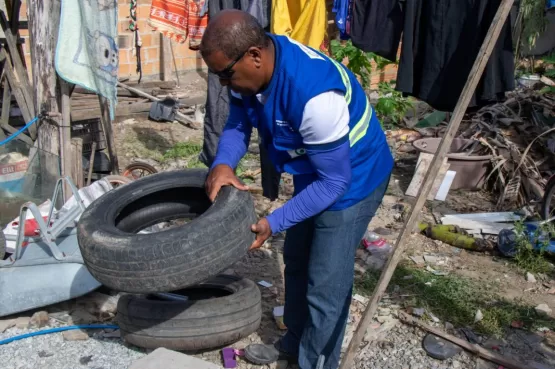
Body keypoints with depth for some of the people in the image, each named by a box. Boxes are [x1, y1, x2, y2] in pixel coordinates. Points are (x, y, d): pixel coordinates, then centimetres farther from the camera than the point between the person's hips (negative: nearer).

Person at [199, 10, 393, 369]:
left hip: (352, 180, -9)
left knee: (325, 285, 0)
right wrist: (223, 164, -24)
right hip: (314, 172, 9)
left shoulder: (314, 95, -39)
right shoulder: (250, 69, -15)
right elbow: (238, 124, -2)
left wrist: (273, 223, -29)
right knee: (296, 260, 22)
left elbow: (335, 181, -30)